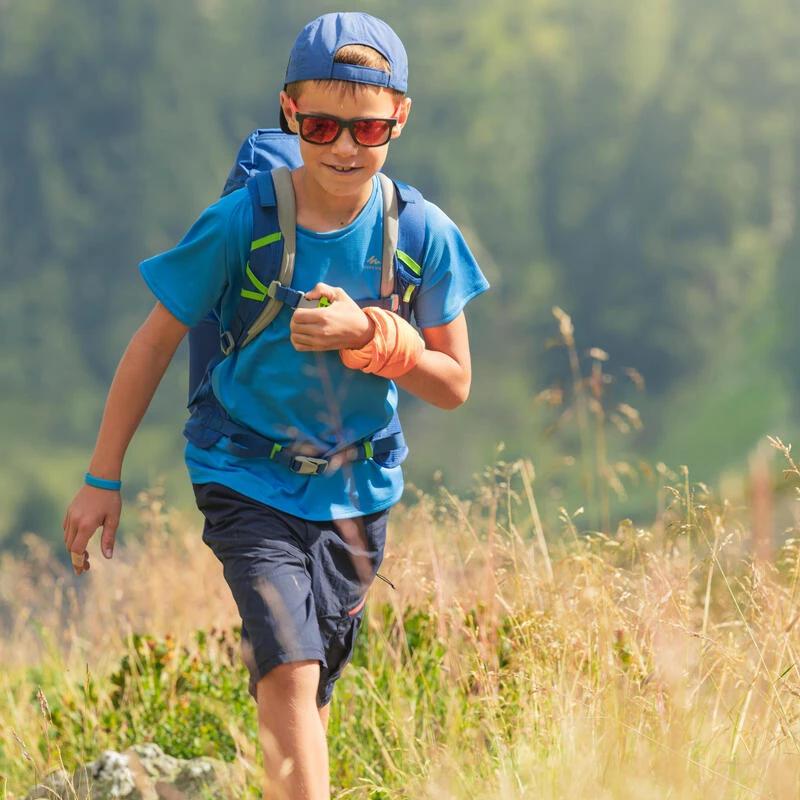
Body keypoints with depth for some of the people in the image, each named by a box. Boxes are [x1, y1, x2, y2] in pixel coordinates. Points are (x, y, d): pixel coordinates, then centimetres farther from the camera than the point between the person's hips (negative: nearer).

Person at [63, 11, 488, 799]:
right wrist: (102, 479, 0)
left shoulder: (423, 236, -9)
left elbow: (453, 385, -2)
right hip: (248, 479, -3)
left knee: (305, 687, 12)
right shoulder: (239, 224, -15)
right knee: (289, 672, -19)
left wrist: (368, 338, -21)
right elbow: (153, 344, -4)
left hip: (354, 489, 3)